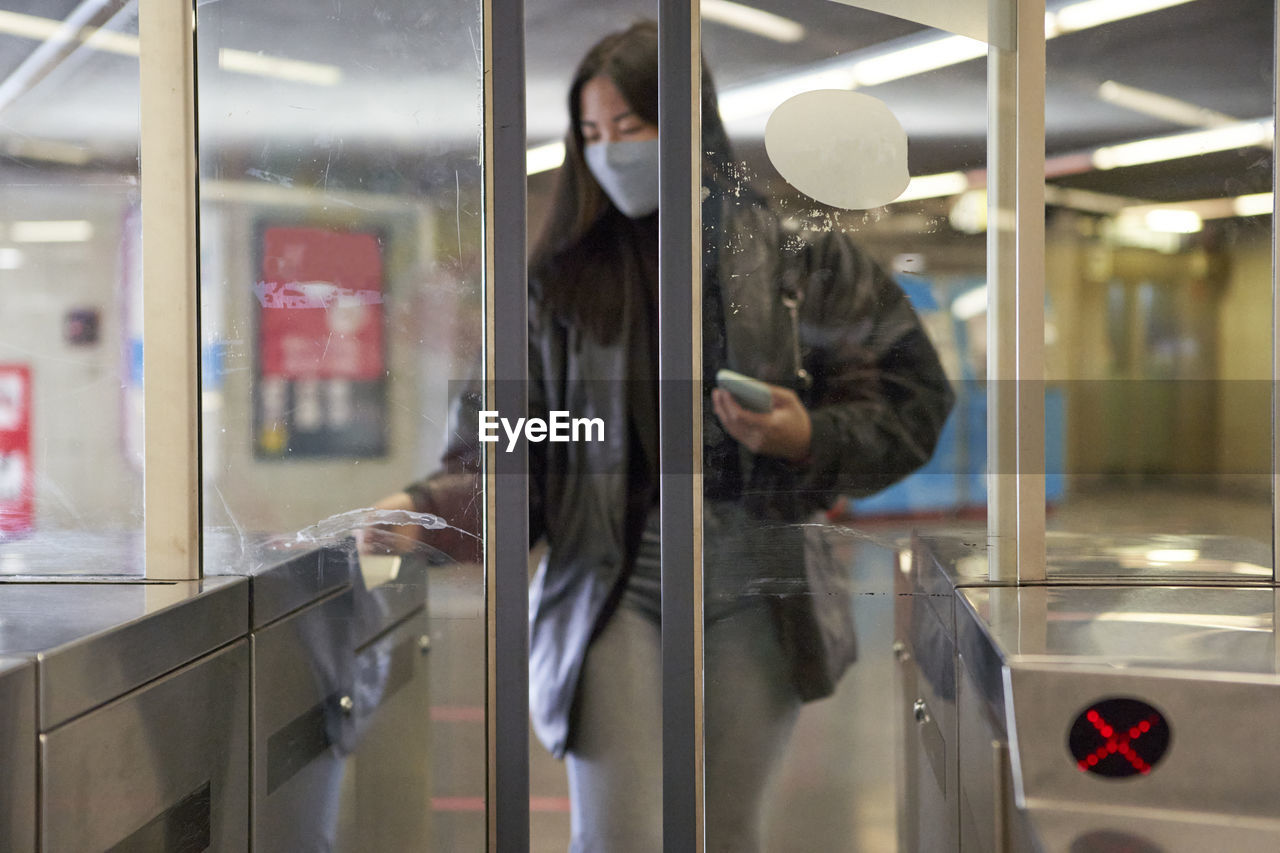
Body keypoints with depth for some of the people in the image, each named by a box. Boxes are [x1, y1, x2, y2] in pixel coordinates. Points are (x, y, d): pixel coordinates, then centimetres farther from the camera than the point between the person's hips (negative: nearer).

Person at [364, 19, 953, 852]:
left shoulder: (791, 252, 0)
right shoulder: (561, 275, 3)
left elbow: (910, 395, 3)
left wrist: (809, 438, -14)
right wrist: (437, 506, -18)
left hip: (749, 595, 0)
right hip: (609, 593, 0)